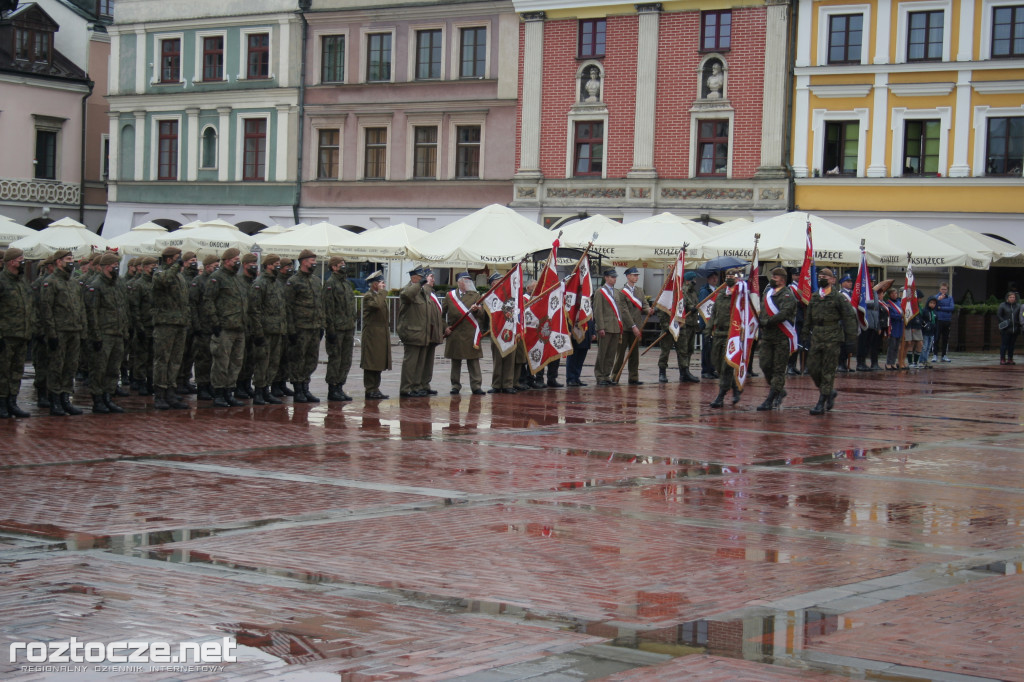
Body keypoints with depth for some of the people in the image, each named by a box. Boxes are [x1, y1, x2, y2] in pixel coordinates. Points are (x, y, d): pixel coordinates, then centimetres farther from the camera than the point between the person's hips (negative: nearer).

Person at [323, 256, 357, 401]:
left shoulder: (347, 283, 16)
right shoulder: (330, 283, -9)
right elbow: (328, 308, -13)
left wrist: (353, 326, 18)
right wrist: (331, 329, -17)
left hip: (349, 328, 8)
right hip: (337, 329, -8)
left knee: (346, 361, 9)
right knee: (335, 359, -3)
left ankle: (339, 387, 16)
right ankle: (332, 390, 3)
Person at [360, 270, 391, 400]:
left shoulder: (381, 295, 21)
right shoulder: (368, 296, -10)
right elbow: (377, 304, -30)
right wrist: (382, 291, -19)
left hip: (382, 335, 9)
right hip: (372, 335, -9)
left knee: (378, 363, 9)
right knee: (371, 364, -6)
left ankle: (375, 389, 14)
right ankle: (370, 390, -5)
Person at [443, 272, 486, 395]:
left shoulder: (475, 295, 10)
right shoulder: (449, 296, 9)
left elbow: (481, 314, 3)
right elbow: (442, 314, 13)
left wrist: (476, 310, -18)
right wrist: (445, 327, 2)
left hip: (471, 334, 0)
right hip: (454, 333, 0)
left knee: (473, 361, -3)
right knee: (455, 361, 6)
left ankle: (476, 386, -2)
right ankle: (455, 386, 13)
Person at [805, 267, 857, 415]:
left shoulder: (839, 297, -4)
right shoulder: (814, 297, 12)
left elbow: (850, 318, -4)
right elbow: (808, 319, 22)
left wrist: (850, 341, -7)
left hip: (832, 339, -6)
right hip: (816, 339, 6)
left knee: (828, 371, -3)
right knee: (813, 368, 3)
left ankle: (821, 404, -1)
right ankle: (830, 392, 25)